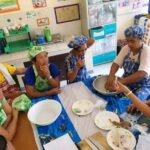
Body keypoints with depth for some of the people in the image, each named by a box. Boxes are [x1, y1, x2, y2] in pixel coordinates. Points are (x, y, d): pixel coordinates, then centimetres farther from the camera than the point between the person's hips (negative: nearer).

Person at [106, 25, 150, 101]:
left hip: (143, 85, -4)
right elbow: (116, 63, -11)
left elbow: (142, 74, -34)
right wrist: (111, 76, -32)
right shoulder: (126, 48, -5)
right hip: (126, 81, 5)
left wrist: (120, 82, -41)